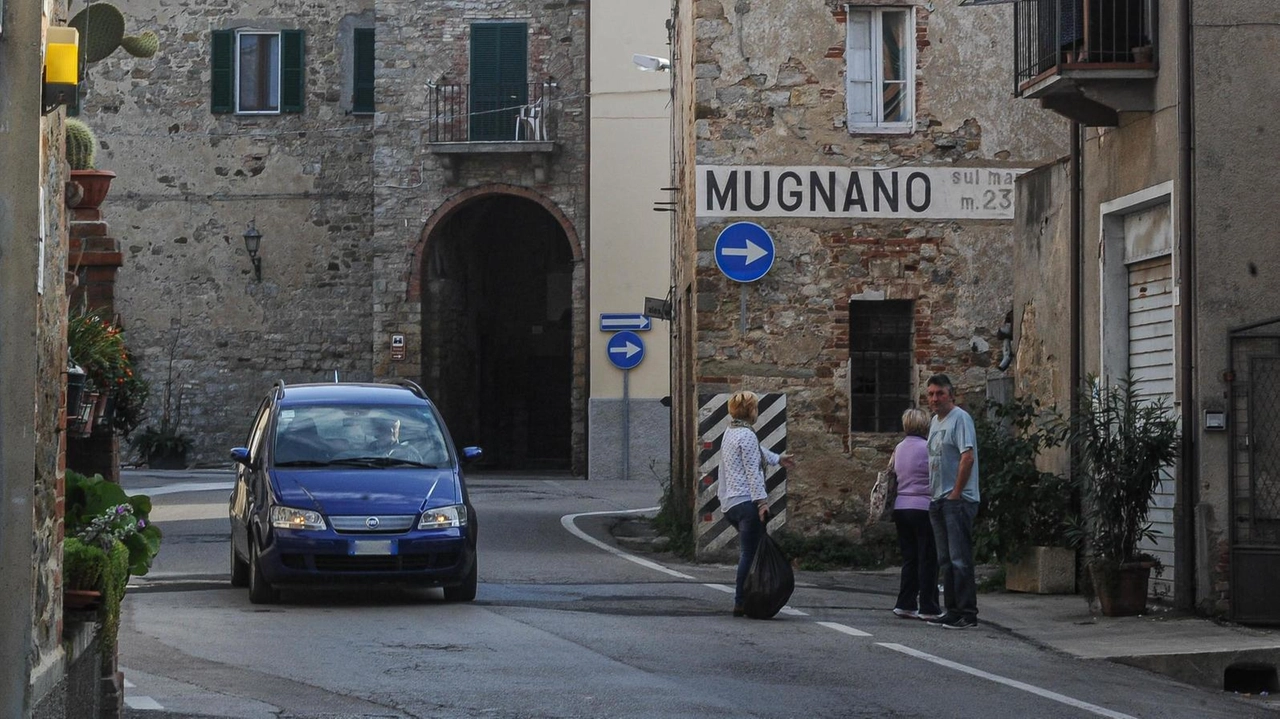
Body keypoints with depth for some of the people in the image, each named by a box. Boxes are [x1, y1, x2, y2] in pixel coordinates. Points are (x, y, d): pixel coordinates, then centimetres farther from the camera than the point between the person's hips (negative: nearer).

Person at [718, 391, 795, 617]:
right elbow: (752, 471, -18)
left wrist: (777, 459, 51)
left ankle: (741, 599, 13)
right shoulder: (747, 435, -12)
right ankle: (741, 602, -11)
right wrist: (762, 500, -18)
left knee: (747, 552, 14)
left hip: (729, 503, 10)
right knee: (749, 553, -9)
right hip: (746, 501, -10)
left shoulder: (730, 433, 19)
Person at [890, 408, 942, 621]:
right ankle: (928, 608, -1)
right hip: (922, 507, -6)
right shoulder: (927, 448, -10)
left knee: (909, 558, 12)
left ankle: (905, 604, 10)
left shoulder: (899, 448, 10)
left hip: (901, 507, 6)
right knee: (928, 559, -1)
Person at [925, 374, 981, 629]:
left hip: (958, 500, -10)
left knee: (960, 559, -10)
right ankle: (952, 611, 19)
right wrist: (934, 494, 14)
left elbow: (968, 457, -19)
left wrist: (956, 493, -18)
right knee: (946, 560, 13)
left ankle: (968, 613, -9)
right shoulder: (935, 422, 17)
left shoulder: (960, 418, -11)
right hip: (938, 500, 10)